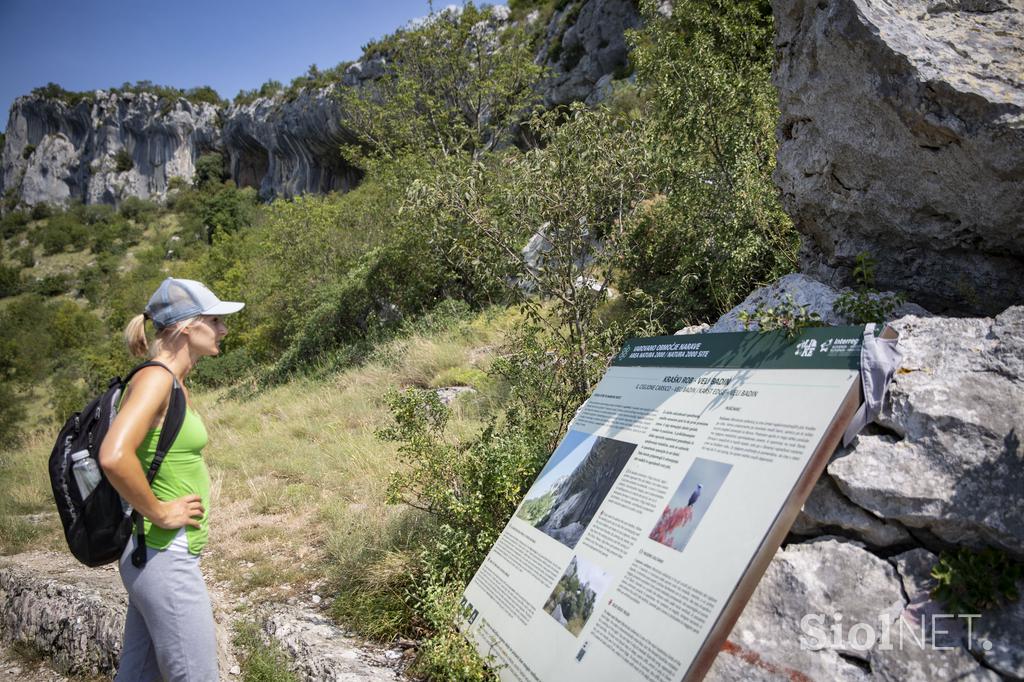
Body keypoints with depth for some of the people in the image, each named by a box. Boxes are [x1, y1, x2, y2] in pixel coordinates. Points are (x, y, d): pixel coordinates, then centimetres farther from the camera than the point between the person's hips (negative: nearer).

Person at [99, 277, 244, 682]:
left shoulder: (175, 384, 10)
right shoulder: (155, 378, -17)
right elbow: (114, 457, -33)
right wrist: (158, 512, -19)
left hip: (158, 557, 9)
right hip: (166, 558, -9)